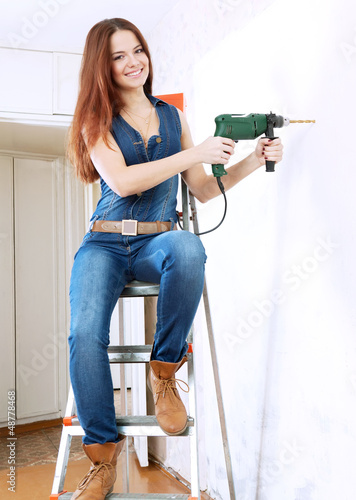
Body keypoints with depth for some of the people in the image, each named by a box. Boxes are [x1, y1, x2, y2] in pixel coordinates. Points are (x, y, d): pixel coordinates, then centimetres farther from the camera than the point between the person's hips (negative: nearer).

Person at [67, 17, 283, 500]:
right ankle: (104, 455, -6)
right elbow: (121, 181, -12)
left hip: (158, 242, 1)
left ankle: (164, 370, -16)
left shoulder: (172, 116, 15)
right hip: (105, 243, -1)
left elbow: (202, 190, 15)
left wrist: (252, 161, 0)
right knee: (85, 335, -27)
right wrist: (196, 153, -16)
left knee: (188, 248, -37)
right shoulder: (97, 120, 7)